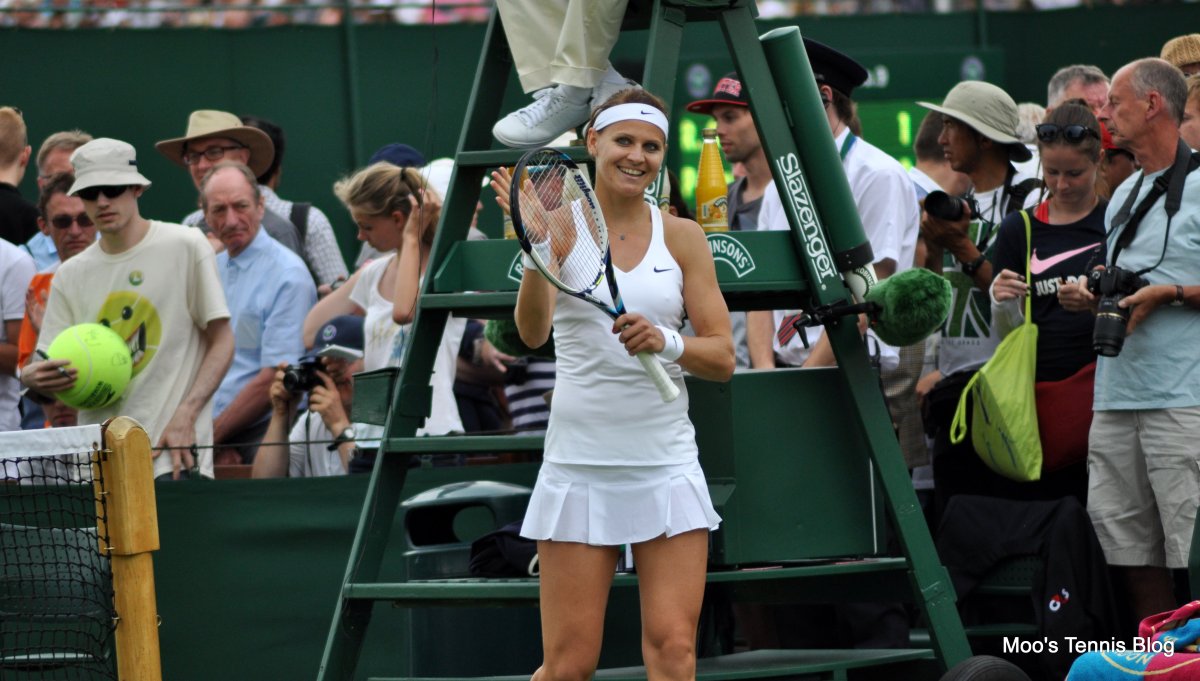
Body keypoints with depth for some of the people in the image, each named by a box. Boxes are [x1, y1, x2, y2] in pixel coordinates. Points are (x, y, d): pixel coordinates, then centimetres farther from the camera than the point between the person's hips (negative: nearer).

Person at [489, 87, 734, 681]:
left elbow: (723, 358, 2)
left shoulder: (681, 237, 4)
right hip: (579, 468, -2)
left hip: (668, 467, 2)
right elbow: (532, 333, -16)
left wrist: (665, 341, -18)